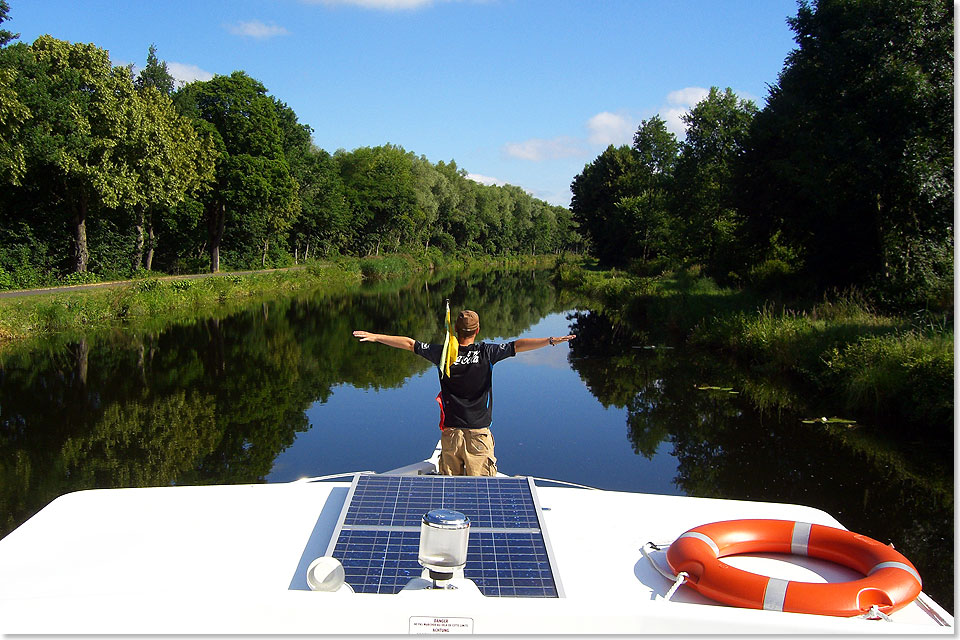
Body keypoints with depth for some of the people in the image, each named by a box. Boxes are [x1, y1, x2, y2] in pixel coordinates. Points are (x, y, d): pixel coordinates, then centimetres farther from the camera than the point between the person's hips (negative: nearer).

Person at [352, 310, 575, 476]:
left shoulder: (444, 353, -4)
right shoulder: (487, 352, -7)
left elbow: (410, 343, 2)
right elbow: (517, 345, -10)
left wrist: (375, 336, 10)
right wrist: (552, 340, -9)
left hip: (450, 431, 2)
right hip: (479, 431, -1)